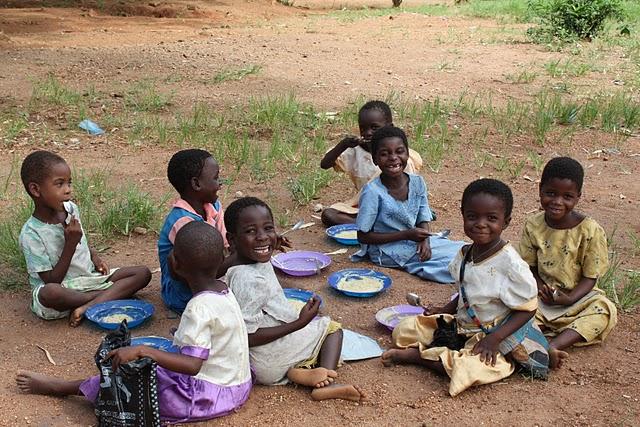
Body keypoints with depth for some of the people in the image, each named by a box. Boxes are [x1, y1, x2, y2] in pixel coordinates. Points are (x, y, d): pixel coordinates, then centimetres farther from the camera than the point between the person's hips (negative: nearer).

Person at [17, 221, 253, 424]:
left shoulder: (199, 308, -25)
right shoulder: (224, 290, 2)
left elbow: (192, 364, -30)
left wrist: (142, 350, -32)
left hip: (208, 396, -9)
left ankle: (59, 387, 14)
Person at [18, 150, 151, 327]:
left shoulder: (71, 209, 0)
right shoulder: (31, 234, -18)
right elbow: (52, 281, -17)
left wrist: (94, 256, -1)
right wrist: (70, 245, -23)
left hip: (89, 277, 6)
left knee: (143, 273, -9)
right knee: (49, 293, -42)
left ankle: (87, 307, -23)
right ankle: (113, 295, -20)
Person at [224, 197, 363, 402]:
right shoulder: (248, 280, -28)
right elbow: (248, 337, -27)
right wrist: (299, 323, -24)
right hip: (268, 363, -8)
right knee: (332, 328, 5)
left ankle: (300, 370, -2)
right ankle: (327, 384, -14)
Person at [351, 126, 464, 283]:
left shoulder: (417, 182, -4)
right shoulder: (372, 192, -20)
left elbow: (423, 220, 6)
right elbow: (363, 236, -16)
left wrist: (425, 240, -17)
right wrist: (406, 235, -21)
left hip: (415, 242, 6)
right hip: (387, 251, -6)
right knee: (454, 258, -15)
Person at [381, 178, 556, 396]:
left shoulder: (510, 264, -23)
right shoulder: (465, 254, -1)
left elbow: (527, 309, -17)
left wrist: (494, 339, -24)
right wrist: (446, 309, 3)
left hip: (492, 335, -6)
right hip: (461, 325, 6)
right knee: (404, 329, 1)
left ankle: (414, 354, -14)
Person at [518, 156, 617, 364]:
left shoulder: (590, 230, -14)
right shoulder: (533, 226, -6)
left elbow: (590, 277, -10)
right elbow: (529, 266, 4)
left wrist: (569, 299, -26)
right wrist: (539, 285, -17)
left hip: (577, 296, -2)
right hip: (542, 295, 3)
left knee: (604, 309, -32)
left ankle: (553, 346, -43)